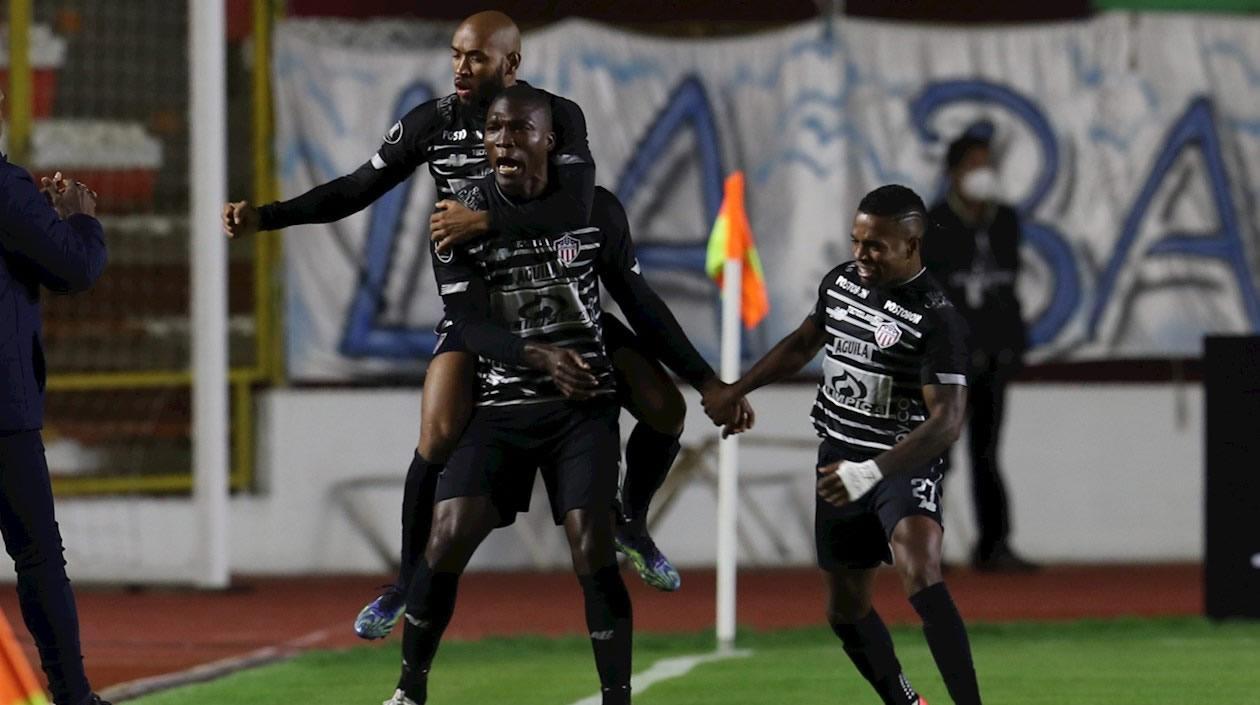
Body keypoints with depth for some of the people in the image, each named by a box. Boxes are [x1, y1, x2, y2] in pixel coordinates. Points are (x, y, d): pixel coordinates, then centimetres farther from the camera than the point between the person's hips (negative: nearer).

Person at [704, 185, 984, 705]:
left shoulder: (936, 319, -19)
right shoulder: (841, 282, 2)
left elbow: (946, 422, -25)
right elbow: (803, 344, 22)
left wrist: (870, 472, -34)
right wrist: (735, 391, 29)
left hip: (904, 465, -8)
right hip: (839, 462, 8)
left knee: (919, 570, -32)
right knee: (846, 608, 14)